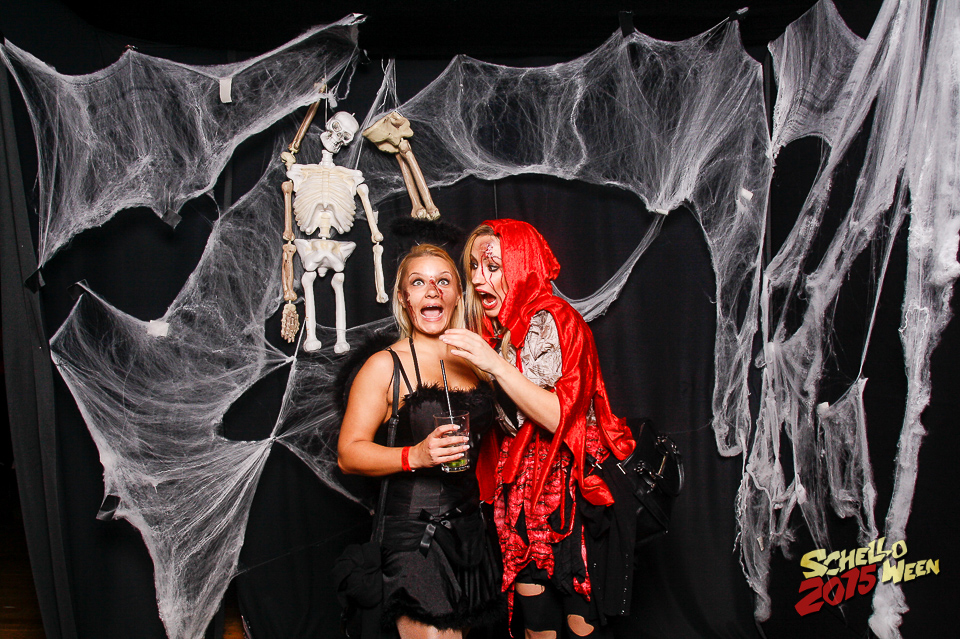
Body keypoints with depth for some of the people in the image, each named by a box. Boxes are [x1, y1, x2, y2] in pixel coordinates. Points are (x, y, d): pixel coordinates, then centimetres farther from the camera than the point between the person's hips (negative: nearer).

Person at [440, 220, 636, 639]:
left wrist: (493, 364, -23)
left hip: (565, 490, -7)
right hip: (520, 490, 7)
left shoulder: (553, 320, -11)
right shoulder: (501, 329, 11)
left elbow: (560, 416, -21)